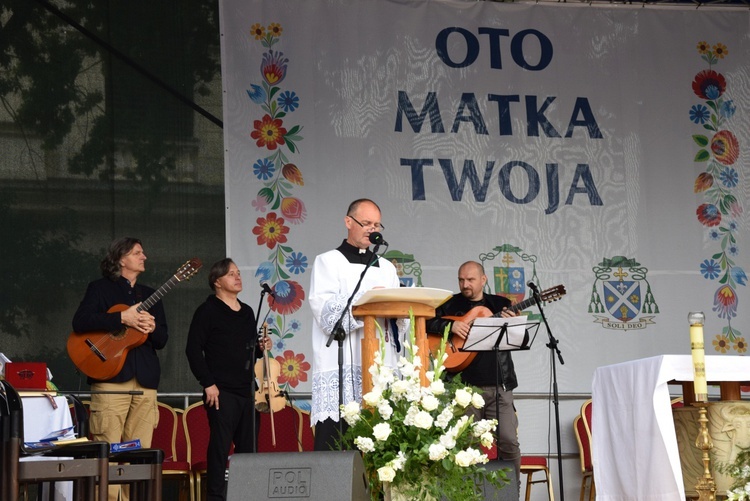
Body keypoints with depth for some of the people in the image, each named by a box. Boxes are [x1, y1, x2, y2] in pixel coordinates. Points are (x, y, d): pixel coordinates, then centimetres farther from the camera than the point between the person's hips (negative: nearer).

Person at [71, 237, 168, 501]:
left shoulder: (150, 295, 21)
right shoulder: (100, 288, 7)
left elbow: (162, 340, 16)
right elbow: (80, 322, -10)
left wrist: (152, 328, -7)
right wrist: (123, 318, -15)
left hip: (145, 381, 5)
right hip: (111, 378, -5)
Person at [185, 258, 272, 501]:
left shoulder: (247, 312, 18)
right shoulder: (207, 310, -2)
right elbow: (193, 349, -9)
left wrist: (261, 348, 3)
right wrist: (208, 383, -14)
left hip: (248, 389, 6)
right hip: (221, 391, -6)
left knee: (249, 446, 6)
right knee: (220, 445, -6)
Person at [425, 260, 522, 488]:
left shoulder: (501, 305, 13)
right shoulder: (451, 305, 9)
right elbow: (426, 321, -1)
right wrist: (450, 325, -14)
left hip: (499, 384, 1)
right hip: (465, 384, -1)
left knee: (509, 441, -4)